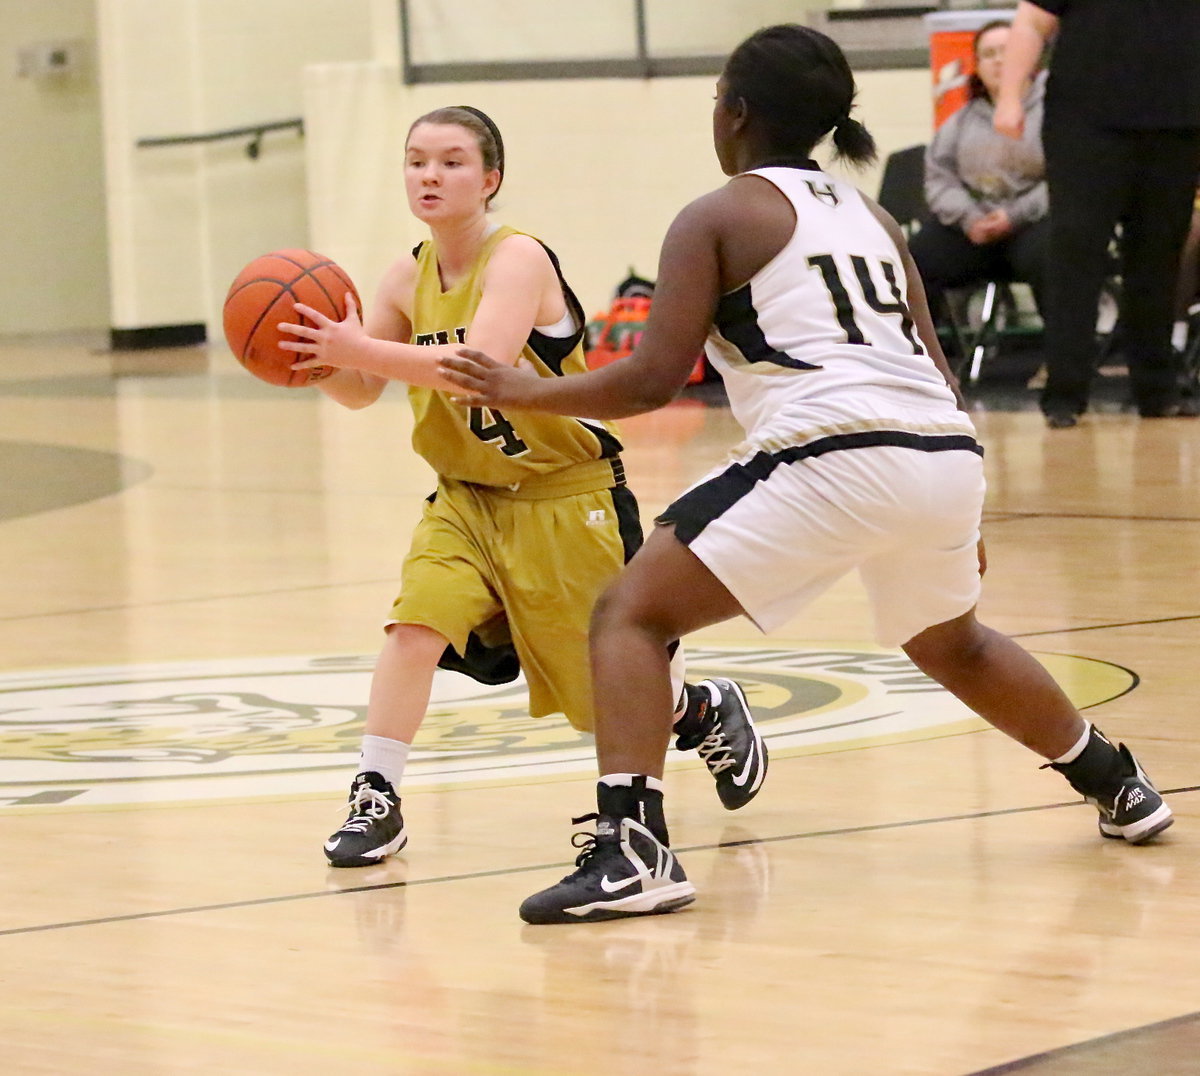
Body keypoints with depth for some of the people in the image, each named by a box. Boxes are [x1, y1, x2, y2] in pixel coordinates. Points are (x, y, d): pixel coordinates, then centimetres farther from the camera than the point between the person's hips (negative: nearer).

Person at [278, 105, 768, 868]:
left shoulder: (518, 261, -22)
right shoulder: (410, 279, -1)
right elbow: (360, 392, 5)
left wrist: (363, 350, -45)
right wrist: (322, 357, -18)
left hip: (568, 496, -5)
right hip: (468, 496, 5)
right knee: (417, 621, -20)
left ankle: (708, 711, 38)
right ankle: (377, 800, -14)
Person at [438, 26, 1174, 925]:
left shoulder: (717, 218, 6)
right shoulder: (871, 218, 25)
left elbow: (655, 380, -2)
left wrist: (525, 393, 11)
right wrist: (954, 522, 32)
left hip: (831, 456, -7)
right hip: (949, 456, 7)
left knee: (632, 614, 2)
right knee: (951, 645, 36)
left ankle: (632, 851, -14)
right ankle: (1120, 787, 47)